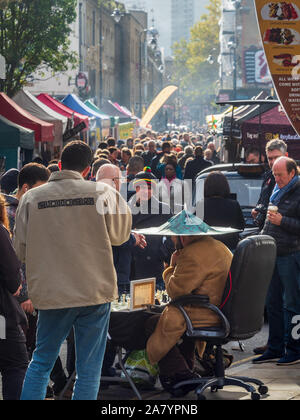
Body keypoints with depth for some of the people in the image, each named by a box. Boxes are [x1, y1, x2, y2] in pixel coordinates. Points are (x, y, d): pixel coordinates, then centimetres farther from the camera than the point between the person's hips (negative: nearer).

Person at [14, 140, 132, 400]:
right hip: (95, 291, -2)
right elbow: (120, 234, 3)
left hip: (50, 292, 2)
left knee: (41, 362, 17)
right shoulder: (102, 193, -6)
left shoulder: (31, 198, -2)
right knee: (89, 368, 7)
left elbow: (21, 249, 3)